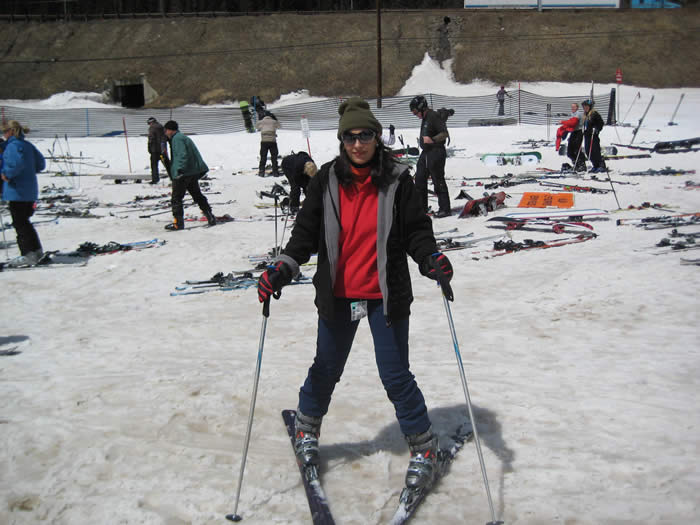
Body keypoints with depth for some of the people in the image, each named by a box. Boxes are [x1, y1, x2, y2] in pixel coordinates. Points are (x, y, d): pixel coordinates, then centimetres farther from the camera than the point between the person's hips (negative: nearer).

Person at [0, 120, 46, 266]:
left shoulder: (13, 145, -13)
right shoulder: (27, 145, 13)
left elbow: (19, 162, -28)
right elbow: (41, 163, 15)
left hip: (17, 191, -9)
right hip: (30, 191, 9)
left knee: (20, 223, -2)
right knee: (24, 222, 17)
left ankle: (28, 255, 0)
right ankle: (37, 251, 20)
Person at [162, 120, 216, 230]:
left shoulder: (177, 139, -11)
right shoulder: (183, 137, 20)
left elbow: (183, 155, -23)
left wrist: (180, 170, -28)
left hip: (183, 173, -10)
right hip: (193, 172, 10)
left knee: (176, 198, -3)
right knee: (197, 195, 16)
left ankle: (178, 223, -4)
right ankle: (211, 218, 15)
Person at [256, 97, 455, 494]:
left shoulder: (397, 179, -5)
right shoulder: (327, 180, 0)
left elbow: (416, 230, -3)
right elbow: (307, 231, 1)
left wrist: (432, 260, -22)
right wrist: (283, 269, -13)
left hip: (386, 294, -2)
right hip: (338, 293, 2)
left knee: (396, 375, 3)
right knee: (326, 369, 16)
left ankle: (424, 446, 23)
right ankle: (307, 430, 43)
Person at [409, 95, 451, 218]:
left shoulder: (434, 116, -15)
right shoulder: (425, 118, 14)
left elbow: (445, 133, -20)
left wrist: (432, 140, -31)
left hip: (436, 152, -10)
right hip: (426, 152, 10)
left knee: (438, 181, -6)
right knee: (420, 179, 12)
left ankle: (445, 209, 1)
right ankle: (421, 208, 21)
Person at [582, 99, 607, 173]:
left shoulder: (594, 114, -7)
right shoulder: (585, 115, 17)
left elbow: (601, 123, -7)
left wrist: (597, 129, -16)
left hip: (594, 136, -8)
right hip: (587, 135, 8)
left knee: (595, 151, -12)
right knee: (588, 151, 5)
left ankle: (602, 165, -7)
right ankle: (596, 166, 13)